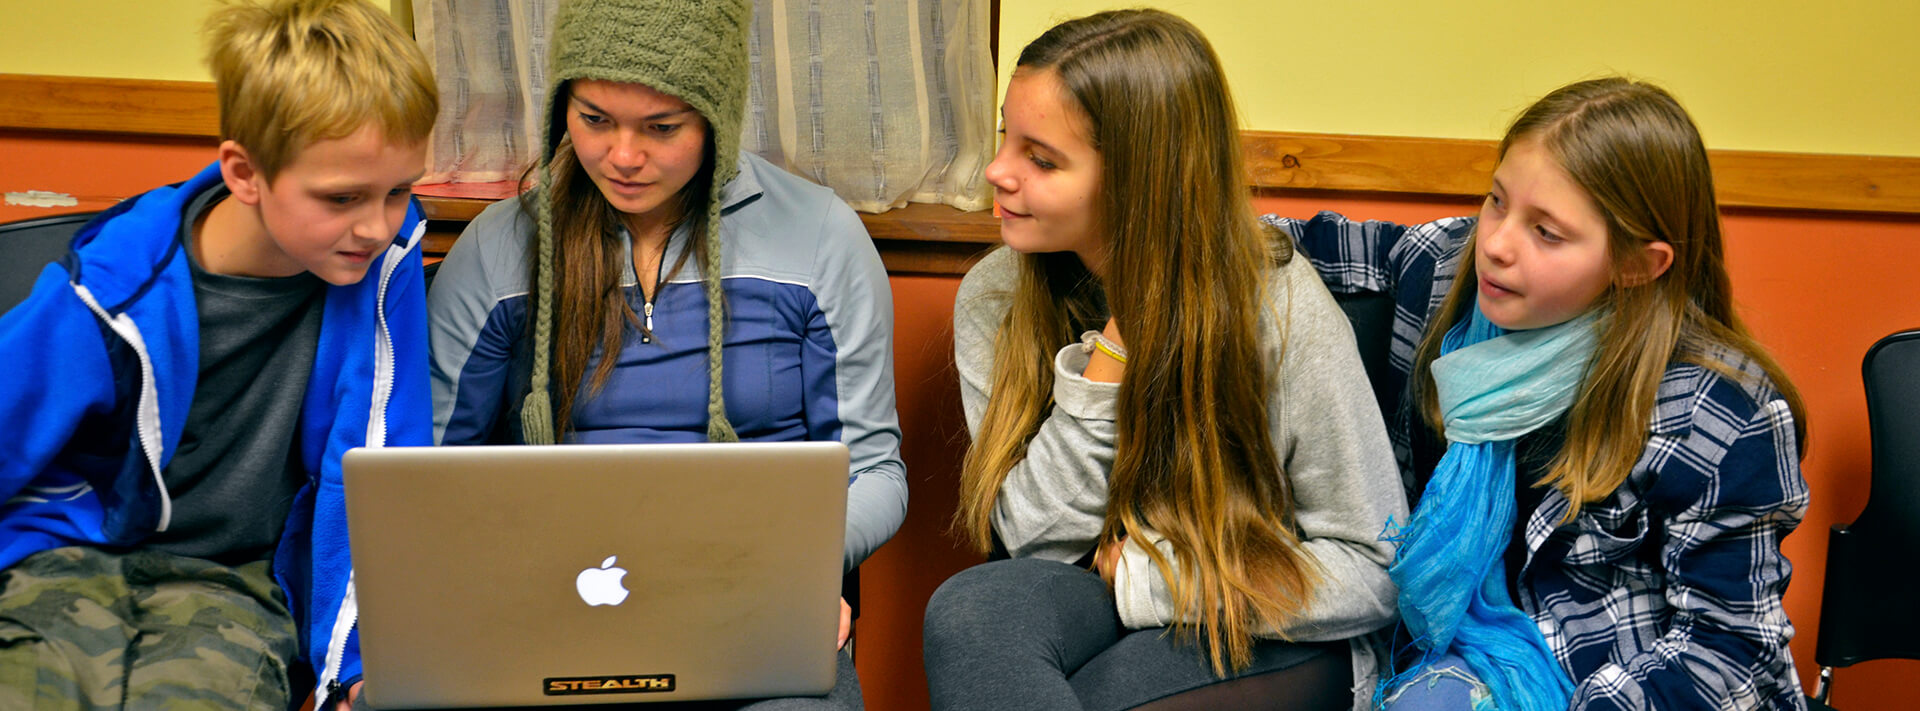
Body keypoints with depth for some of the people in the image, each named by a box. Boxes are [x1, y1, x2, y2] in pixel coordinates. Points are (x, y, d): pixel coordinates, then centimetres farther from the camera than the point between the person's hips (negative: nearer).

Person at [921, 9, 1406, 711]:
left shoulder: (1282, 312, -16)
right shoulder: (993, 299, -6)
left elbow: (1375, 573, -12)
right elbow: (1036, 538, -9)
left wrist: (1142, 579, -17)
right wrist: (1110, 359, -22)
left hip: (1269, 631, -4)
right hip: (1085, 596, 5)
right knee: (967, 612, -30)